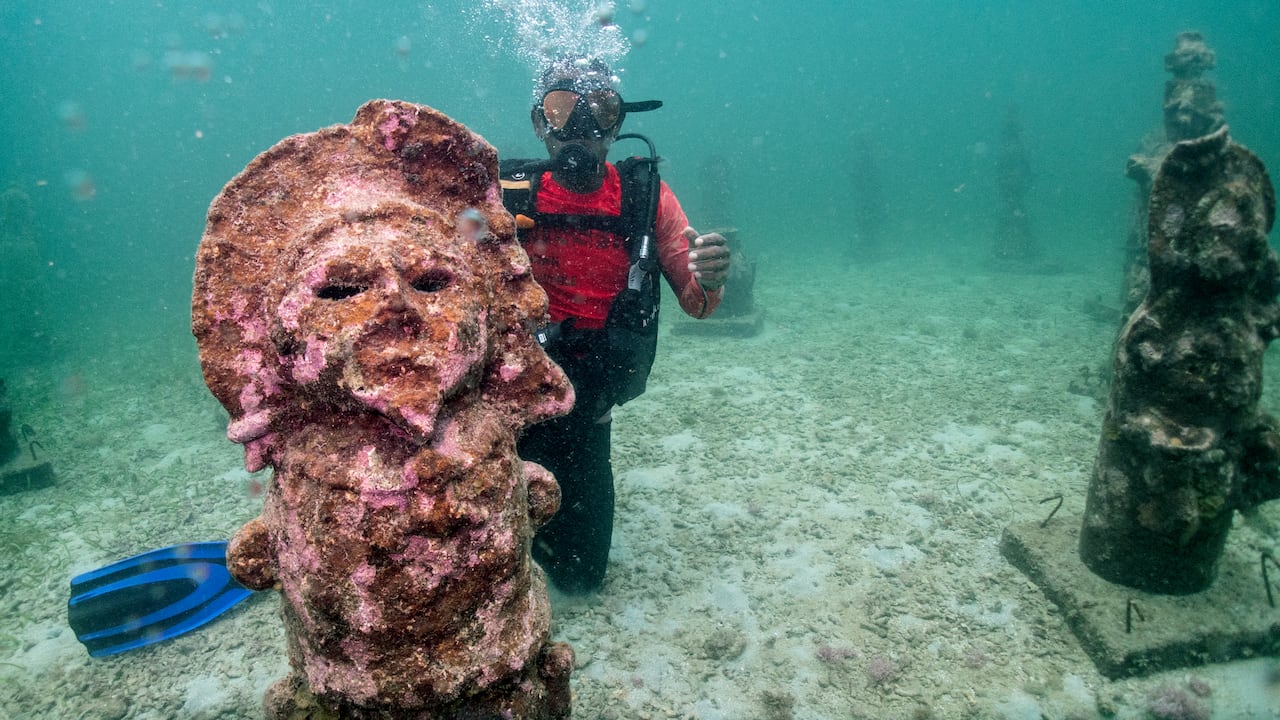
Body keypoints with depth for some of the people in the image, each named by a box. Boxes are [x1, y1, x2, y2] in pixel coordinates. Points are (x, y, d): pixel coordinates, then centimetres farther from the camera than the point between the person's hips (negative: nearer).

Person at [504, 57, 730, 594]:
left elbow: (695, 304, -5)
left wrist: (708, 281, -28)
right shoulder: (507, 195, -10)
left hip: (584, 412, 2)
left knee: (581, 576, 13)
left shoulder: (646, 195, -6)